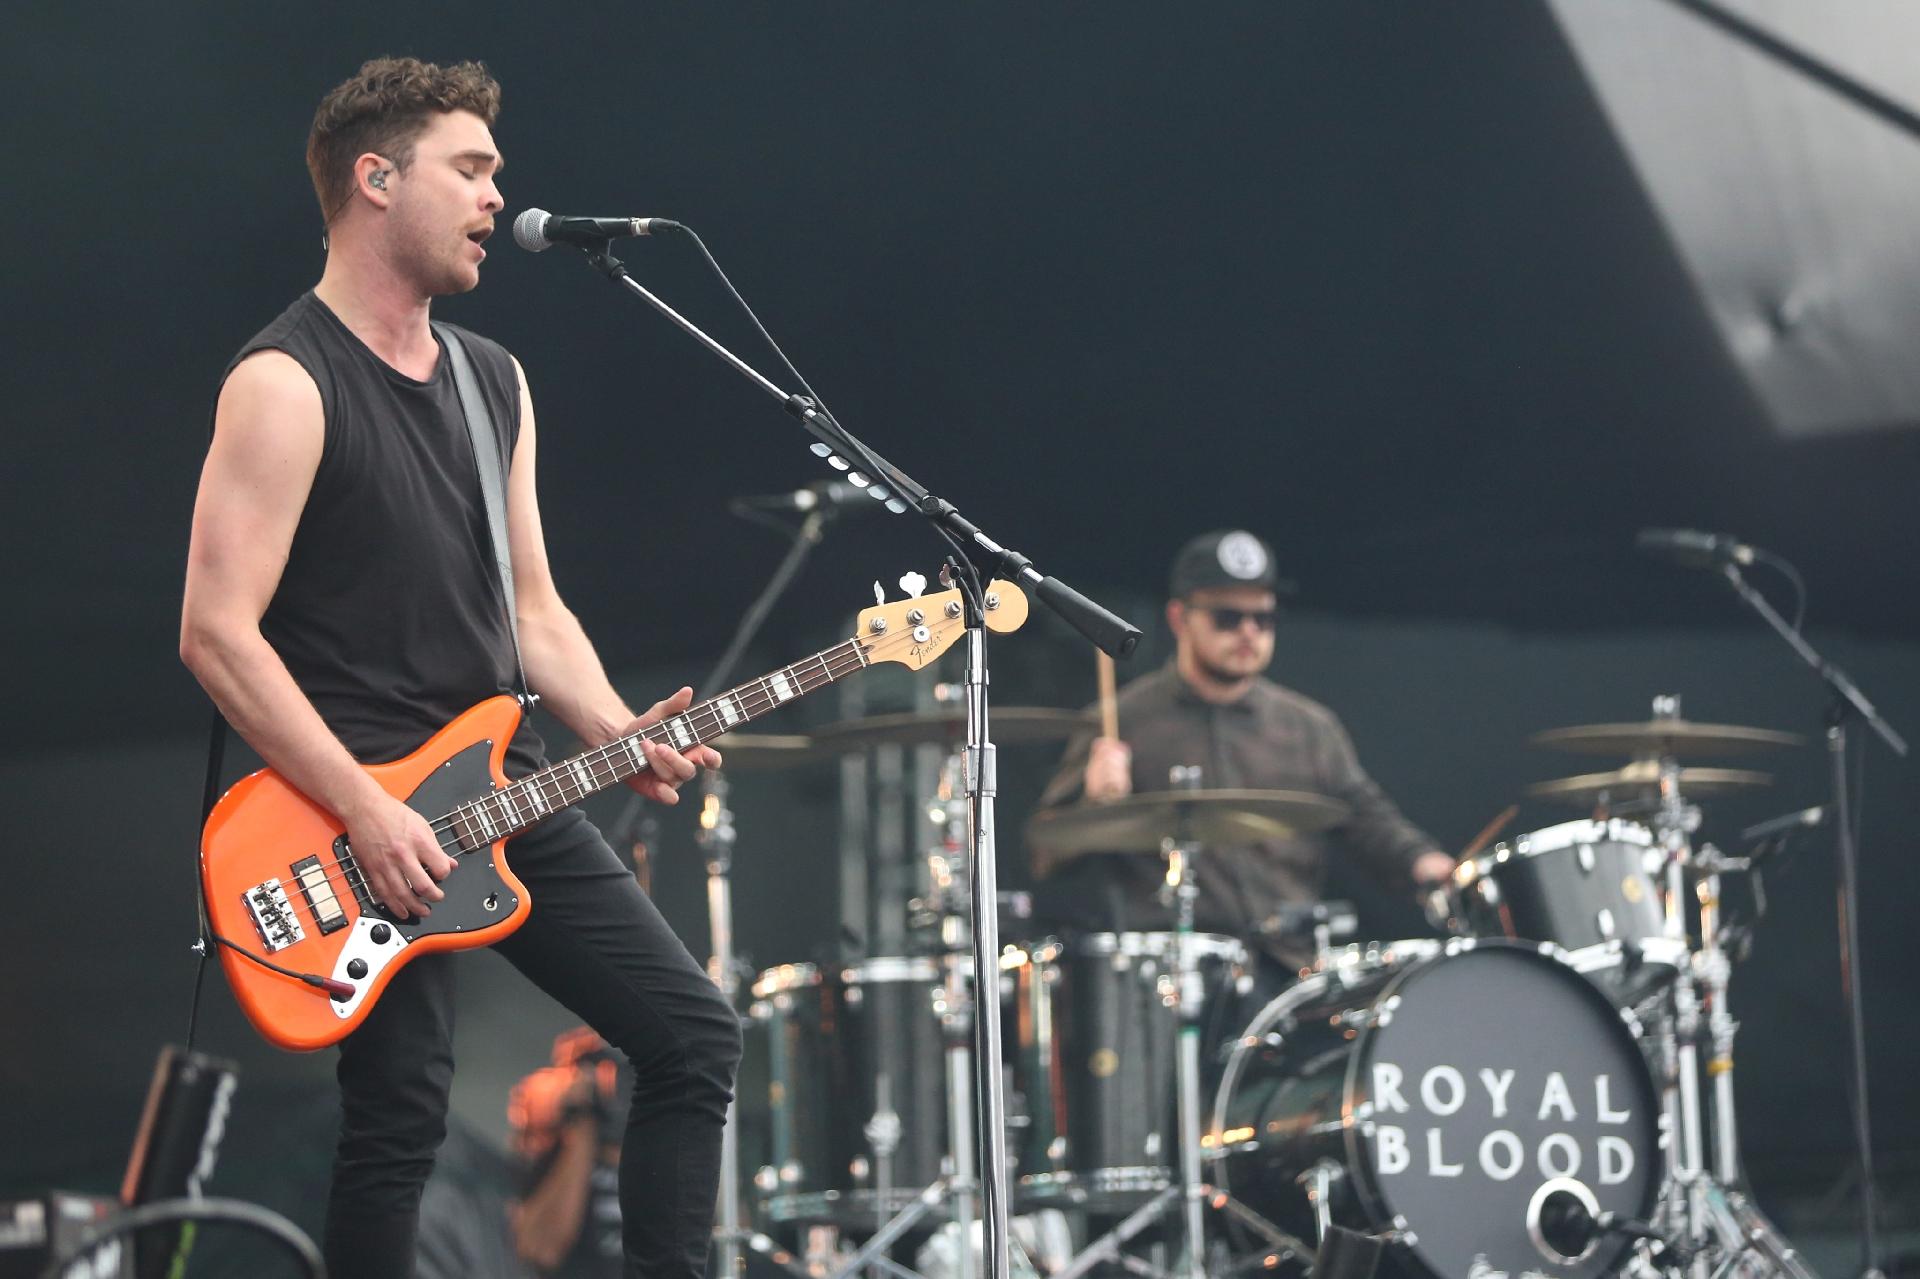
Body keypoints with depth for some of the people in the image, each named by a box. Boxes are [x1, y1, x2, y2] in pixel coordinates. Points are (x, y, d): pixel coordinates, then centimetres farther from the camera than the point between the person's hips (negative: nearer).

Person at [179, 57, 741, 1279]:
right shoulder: (286, 385, -11)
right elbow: (217, 632, -17)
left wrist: (620, 736, 0)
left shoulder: (496, 383, 15)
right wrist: (366, 809, -20)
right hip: (365, 817, -8)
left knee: (695, 1036, 4)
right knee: (400, 1119, -8)